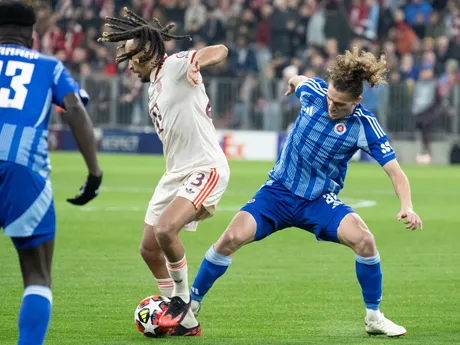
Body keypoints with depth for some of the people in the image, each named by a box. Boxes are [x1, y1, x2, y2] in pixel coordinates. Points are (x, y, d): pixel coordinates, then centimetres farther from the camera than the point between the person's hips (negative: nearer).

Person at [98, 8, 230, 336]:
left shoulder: (175, 65, -12)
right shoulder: (153, 84, 16)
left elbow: (220, 50, -30)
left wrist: (197, 63, -51)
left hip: (206, 169, -10)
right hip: (176, 173, 10)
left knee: (165, 229, -27)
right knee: (149, 249, 6)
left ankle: (182, 298, -3)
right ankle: (186, 322, 17)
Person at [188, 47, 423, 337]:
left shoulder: (365, 126, -16)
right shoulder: (313, 91, -10)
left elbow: (395, 171, -17)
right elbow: (295, 80, 15)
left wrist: (407, 207, -34)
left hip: (320, 201, -1)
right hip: (277, 192, 2)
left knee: (363, 239, -26)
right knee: (232, 238, -18)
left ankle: (374, 317, -6)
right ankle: (191, 303, 3)